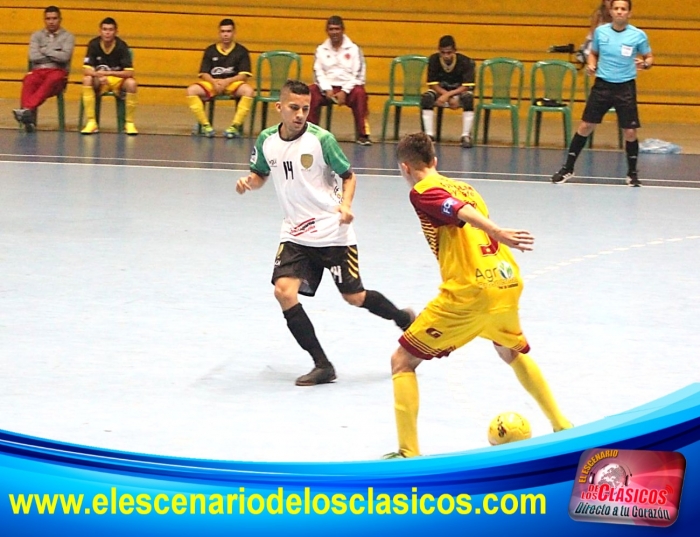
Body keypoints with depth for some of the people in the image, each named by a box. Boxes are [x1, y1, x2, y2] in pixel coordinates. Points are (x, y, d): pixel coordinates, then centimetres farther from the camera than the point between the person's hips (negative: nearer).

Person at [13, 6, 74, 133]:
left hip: (58, 72, -2)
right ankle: (28, 118, -53)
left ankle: (27, 109, -59)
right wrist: (54, 55, 1)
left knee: (51, 80, -40)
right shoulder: (37, 36, 17)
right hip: (38, 71, 2)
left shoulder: (67, 36, 10)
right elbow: (33, 56, 1)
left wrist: (44, 51, 0)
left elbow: (65, 57, -8)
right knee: (29, 81, -35)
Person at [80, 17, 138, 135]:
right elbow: (86, 70, -17)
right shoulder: (93, 44, -12)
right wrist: (99, 75, -38)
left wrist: (108, 73, -31)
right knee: (87, 80, -30)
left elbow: (129, 73, -22)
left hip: (118, 80, -1)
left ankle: (129, 122, -16)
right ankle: (91, 122, -27)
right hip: (99, 82, 1)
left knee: (131, 83, -32)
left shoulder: (122, 46, -16)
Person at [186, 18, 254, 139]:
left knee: (248, 90, -34)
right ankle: (205, 125, -24)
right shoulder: (210, 51, 8)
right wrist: (214, 82, -18)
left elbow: (243, 75, -4)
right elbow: (204, 74, 3)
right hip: (212, 83, 2)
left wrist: (227, 81, -20)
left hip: (233, 84, -2)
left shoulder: (241, 51, 4)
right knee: (192, 90, -25)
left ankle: (236, 126, -32)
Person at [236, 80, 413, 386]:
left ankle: (403, 319, 36)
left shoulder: (321, 139, -12)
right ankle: (322, 366, -6)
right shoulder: (267, 141, -1)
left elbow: (348, 175, -2)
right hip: (295, 234, 4)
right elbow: (261, 174, 15)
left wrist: (346, 205, -19)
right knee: (283, 290, -16)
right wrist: (248, 182, -7)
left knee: (354, 297, 3)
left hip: (332, 231, -4)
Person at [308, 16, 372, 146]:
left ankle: (363, 135, -29)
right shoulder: (321, 50, 11)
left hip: (348, 88, -2)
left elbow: (358, 75, -1)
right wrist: (327, 90, -13)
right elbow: (318, 73, 5)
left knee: (360, 93, -34)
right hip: (327, 88, 2)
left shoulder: (354, 49, 4)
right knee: (311, 92, -29)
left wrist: (344, 92, -15)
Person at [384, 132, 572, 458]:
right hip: (507, 282, 7)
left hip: (470, 291, -7)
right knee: (512, 352, 35)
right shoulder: (464, 188, 21)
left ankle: (409, 453, -5)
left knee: (402, 361, 3)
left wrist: (499, 234, -33)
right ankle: (562, 426, 39)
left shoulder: (423, 191, -2)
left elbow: (463, 213, -19)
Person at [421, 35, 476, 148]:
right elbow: (432, 84, -14)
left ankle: (466, 136, -30)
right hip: (441, 91, 1)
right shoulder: (433, 60, -16)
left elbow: (467, 86, -23)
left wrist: (448, 94, -36)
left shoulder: (465, 62, -21)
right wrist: (450, 98, -26)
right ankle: (429, 134, -26)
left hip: (459, 92, -1)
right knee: (426, 97, -29)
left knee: (468, 98, -35)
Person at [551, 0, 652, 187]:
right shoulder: (600, 31, 1)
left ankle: (632, 173, 17)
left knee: (630, 132, -2)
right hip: (602, 85, 2)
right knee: (585, 126, 0)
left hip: (625, 87, -1)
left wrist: (645, 63, -18)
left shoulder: (638, 35, -6)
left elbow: (649, 58, 4)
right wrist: (591, 65, -5)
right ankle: (568, 168, 11)